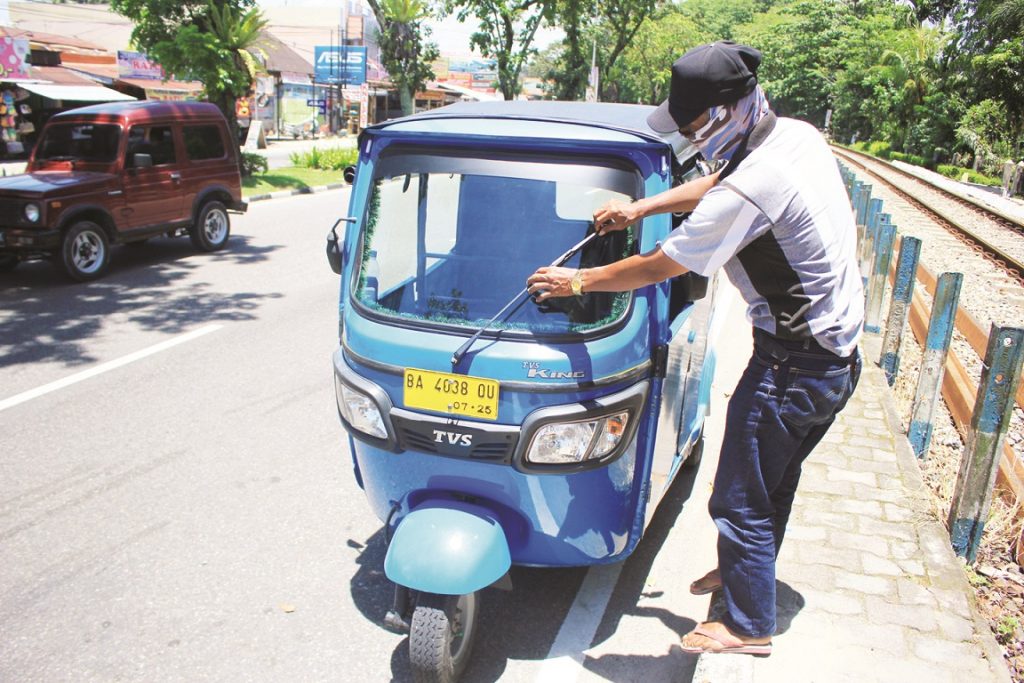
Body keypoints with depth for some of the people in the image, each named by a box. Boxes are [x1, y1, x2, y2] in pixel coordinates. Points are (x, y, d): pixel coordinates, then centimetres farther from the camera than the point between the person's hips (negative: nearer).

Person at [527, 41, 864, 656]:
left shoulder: (750, 190, -27)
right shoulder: (799, 135, 2)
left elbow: (659, 267, -18)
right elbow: (716, 184, 17)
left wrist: (578, 281, -4)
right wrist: (640, 207, 13)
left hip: (793, 367, -10)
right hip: (841, 353, 10)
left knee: (741, 499, 6)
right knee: (776, 478, 26)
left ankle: (750, 626, 24)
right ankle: (748, 571, 47)